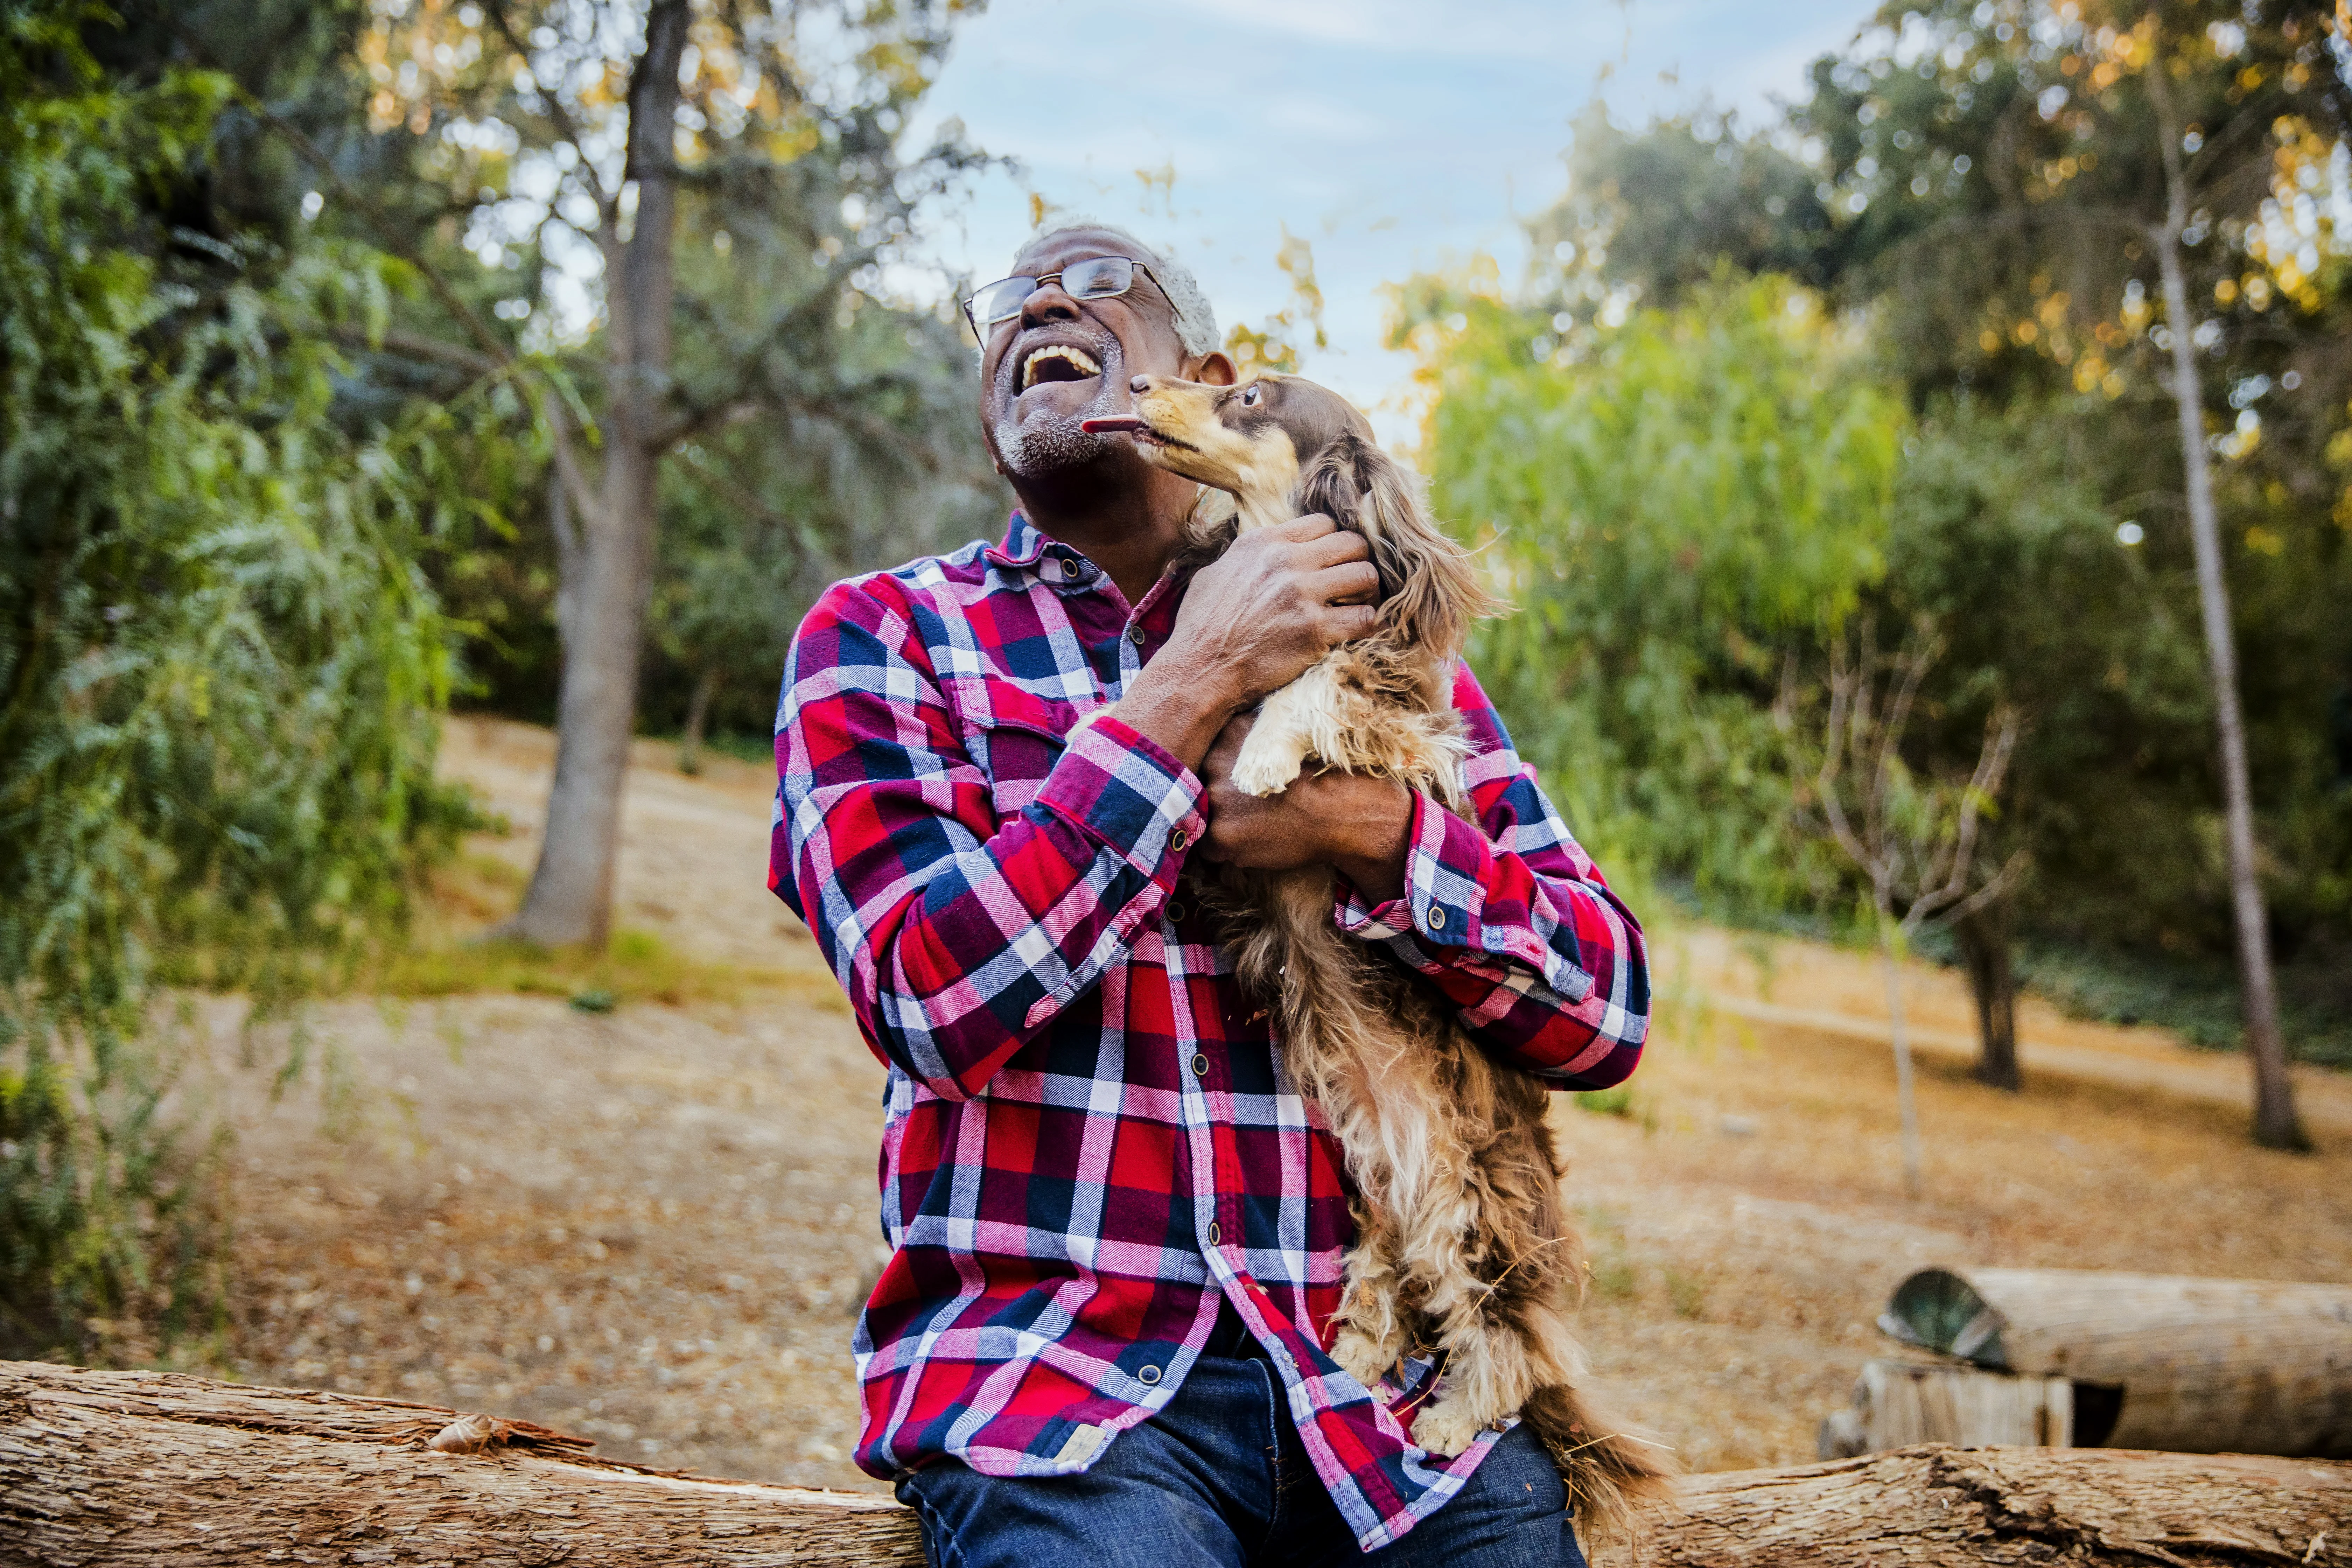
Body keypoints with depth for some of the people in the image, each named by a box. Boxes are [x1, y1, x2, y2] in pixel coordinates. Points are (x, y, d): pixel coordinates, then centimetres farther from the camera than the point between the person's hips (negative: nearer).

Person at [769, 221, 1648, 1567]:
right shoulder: (880, 639, 6)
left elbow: (1608, 1014, 7)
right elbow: (931, 1002, -9)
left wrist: (1368, 827, -9)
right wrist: (1192, 688, -11)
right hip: (1057, 1371, -3)